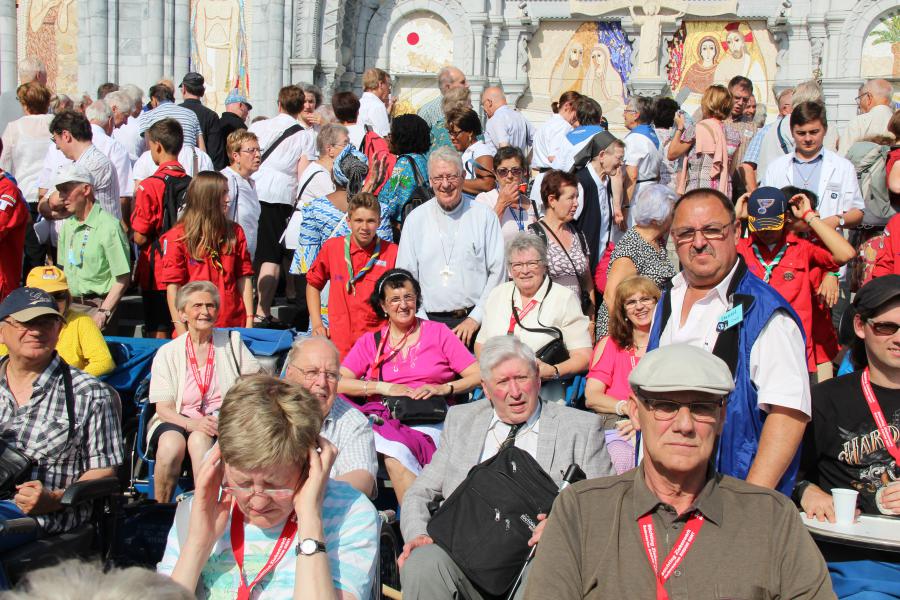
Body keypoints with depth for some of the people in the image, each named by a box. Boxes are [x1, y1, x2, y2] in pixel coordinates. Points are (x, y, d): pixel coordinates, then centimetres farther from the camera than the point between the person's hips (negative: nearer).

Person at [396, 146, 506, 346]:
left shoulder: (485, 216, 5)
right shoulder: (415, 219, 9)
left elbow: (498, 273, 2)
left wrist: (475, 318, -5)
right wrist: (421, 322, -2)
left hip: (476, 323, -1)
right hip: (430, 320, 1)